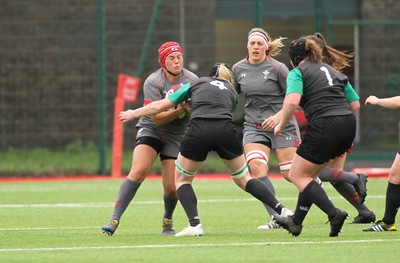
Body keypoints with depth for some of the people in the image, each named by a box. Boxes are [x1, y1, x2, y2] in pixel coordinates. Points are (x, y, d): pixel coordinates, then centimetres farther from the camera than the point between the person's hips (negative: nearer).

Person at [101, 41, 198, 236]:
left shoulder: (192, 80, -5)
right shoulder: (153, 82, -16)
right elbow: (156, 117, -20)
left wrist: (192, 108, -24)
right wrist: (180, 110, -32)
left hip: (177, 136, 2)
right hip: (151, 130, -2)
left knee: (171, 187, -6)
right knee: (138, 171, -25)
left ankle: (168, 220, 26)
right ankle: (115, 219, -24)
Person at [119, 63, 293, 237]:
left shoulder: (195, 84, 29)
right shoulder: (232, 92, 31)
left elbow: (160, 106, 30)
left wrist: (132, 114, 43)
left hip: (198, 131, -2)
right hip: (226, 130, 2)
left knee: (181, 179, 20)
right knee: (244, 179, 19)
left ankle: (195, 224, 2)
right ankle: (282, 211, 6)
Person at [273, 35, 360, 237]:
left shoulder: (298, 72, 3)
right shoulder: (334, 72, 24)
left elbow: (292, 101, -16)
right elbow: (355, 104, 21)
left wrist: (280, 125, -3)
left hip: (324, 126, -8)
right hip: (348, 126, 8)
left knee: (297, 175, 6)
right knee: (309, 173, 23)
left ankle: (334, 214, -11)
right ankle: (295, 222, 28)